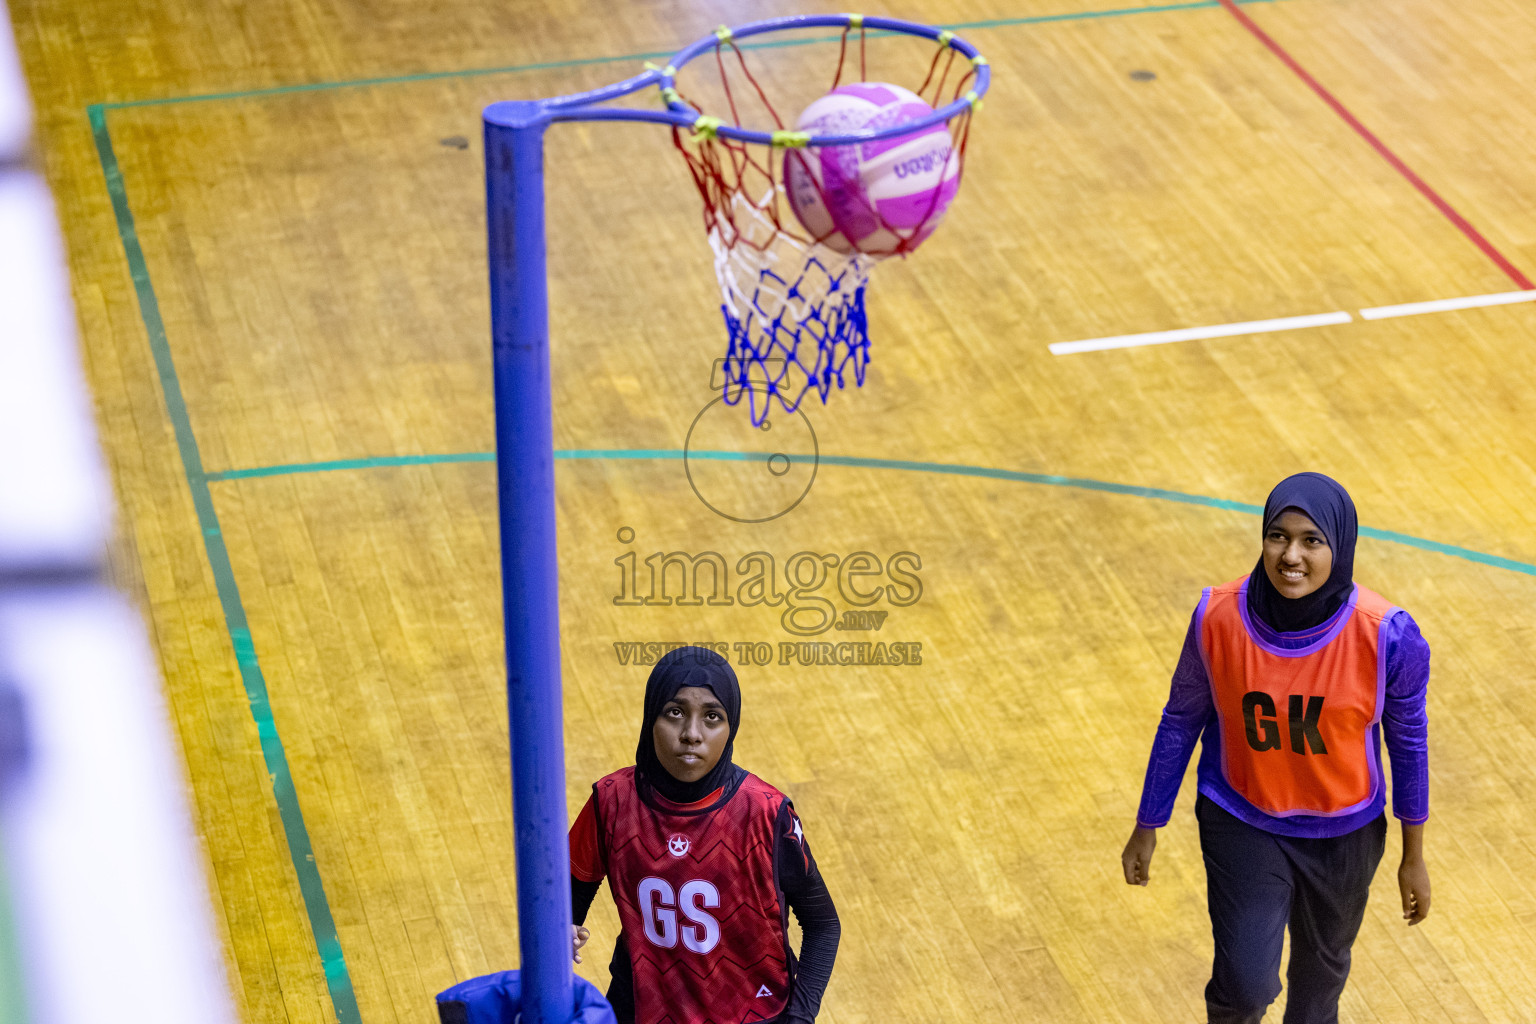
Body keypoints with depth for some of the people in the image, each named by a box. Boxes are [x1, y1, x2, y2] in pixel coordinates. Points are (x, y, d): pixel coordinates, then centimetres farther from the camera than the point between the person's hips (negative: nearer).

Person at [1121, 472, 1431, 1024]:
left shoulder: (1387, 634, -24)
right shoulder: (1218, 616, -21)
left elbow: (1408, 739, -8)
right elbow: (1181, 720, -5)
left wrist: (1413, 857, 1)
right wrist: (1147, 827, 3)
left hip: (1344, 834, 1)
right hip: (1243, 825, -1)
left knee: (1322, 970, 21)